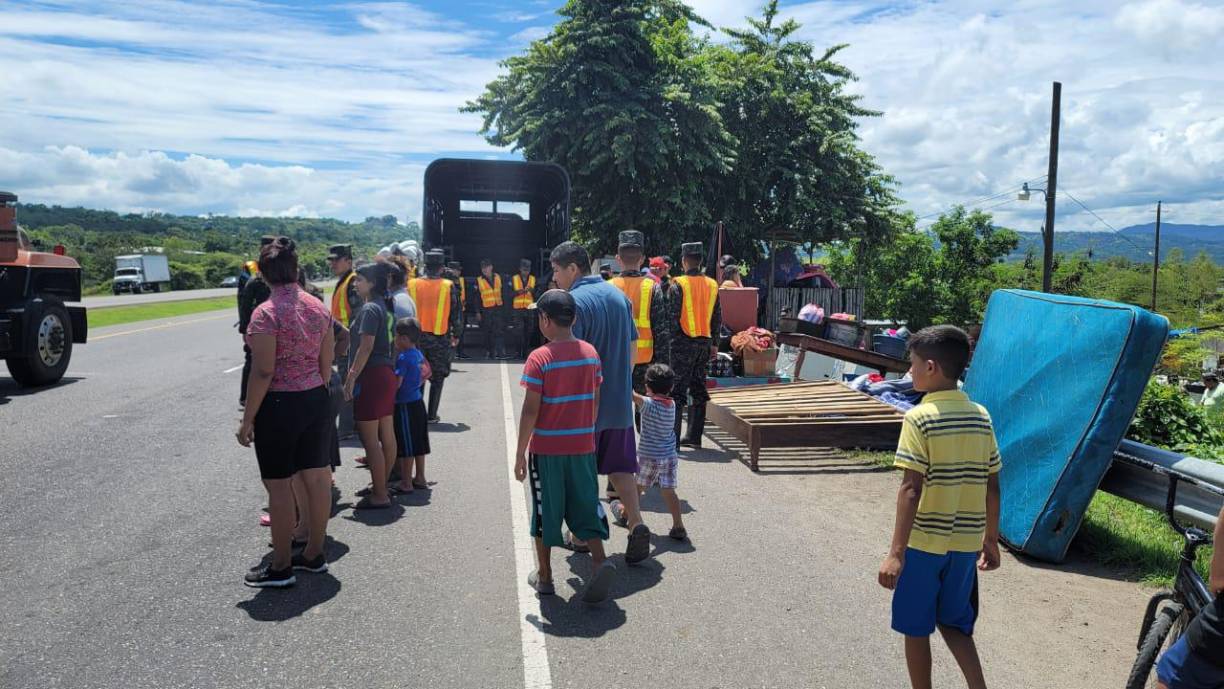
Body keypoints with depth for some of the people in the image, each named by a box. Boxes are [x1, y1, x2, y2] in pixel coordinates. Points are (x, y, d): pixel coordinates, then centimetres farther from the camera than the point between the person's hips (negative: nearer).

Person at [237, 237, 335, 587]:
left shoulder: (266, 313, -16)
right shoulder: (319, 307, 4)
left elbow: (263, 372, -18)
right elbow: (326, 364, 8)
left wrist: (248, 419, -12)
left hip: (279, 405, -7)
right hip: (315, 400, 7)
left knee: (278, 484, 3)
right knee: (316, 477, 13)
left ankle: (281, 567, 12)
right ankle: (314, 554, 26)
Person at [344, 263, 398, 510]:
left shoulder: (369, 309, -14)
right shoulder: (384, 307, 13)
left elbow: (366, 347, -20)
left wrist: (351, 377, -17)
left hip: (371, 376, -10)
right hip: (386, 373, 10)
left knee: (370, 439, -4)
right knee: (387, 435, 14)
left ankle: (379, 496, 0)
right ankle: (381, 485, 25)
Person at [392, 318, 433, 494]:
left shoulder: (403, 357, -17)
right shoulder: (419, 354, 8)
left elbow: (397, 383, -20)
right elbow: (425, 374, 18)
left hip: (405, 405, -8)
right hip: (418, 402, 8)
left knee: (407, 446, -1)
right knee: (419, 443, 14)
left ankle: (406, 483, 5)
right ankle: (420, 478, 23)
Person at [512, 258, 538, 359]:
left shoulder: (533, 279, 7)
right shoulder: (514, 279, 4)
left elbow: (536, 295, 4)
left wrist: (532, 290, -17)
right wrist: (517, 292, -16)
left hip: (530, 310, 2)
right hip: (518, 309, -2)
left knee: (528, 333, 3)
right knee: (519, 332, -9)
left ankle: (525, 352, 13)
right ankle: (519, 353, -3)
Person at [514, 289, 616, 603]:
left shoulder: (539, 358, -14)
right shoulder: (591, 353, 0)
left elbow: (530, 411, -14)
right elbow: (595, 402, 7)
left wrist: (520, 453, -6)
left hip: (547, 449, -3)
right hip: (583, 447, 4)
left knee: (546, 510, 10)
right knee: (586, 506, 12)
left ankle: (544, 575, 22)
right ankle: (601, 562, -6)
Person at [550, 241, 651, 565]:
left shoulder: (576, 301, -16)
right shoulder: (618, 294, 7)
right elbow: (633, 347, 13)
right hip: (620, 402, 6)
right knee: (620, 467, 13)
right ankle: (636, 524, 0)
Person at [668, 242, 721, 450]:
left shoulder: (678, 285, -10)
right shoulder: (712, 285, 7)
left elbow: (672, 316, -14)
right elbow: (717, 317, 11)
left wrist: (669, 340, -6)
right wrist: (714, 343, 17)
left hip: (683, 343, -5)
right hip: (705, 342, 5)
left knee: (677, 390, -2)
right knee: (698, 390, 13)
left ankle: (673, 438, -4)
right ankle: (694, 437, 19)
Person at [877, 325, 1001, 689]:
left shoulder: (919, 418, -15)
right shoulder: (981, 417, 2)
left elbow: (911, 488, -20)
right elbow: (992, 487, 7)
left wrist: (896, 551, -19)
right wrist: (991, 539, 18)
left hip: (924, 543, -6)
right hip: (965, 543, 6)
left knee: (916, 630, 11)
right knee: (954, 624, 21)